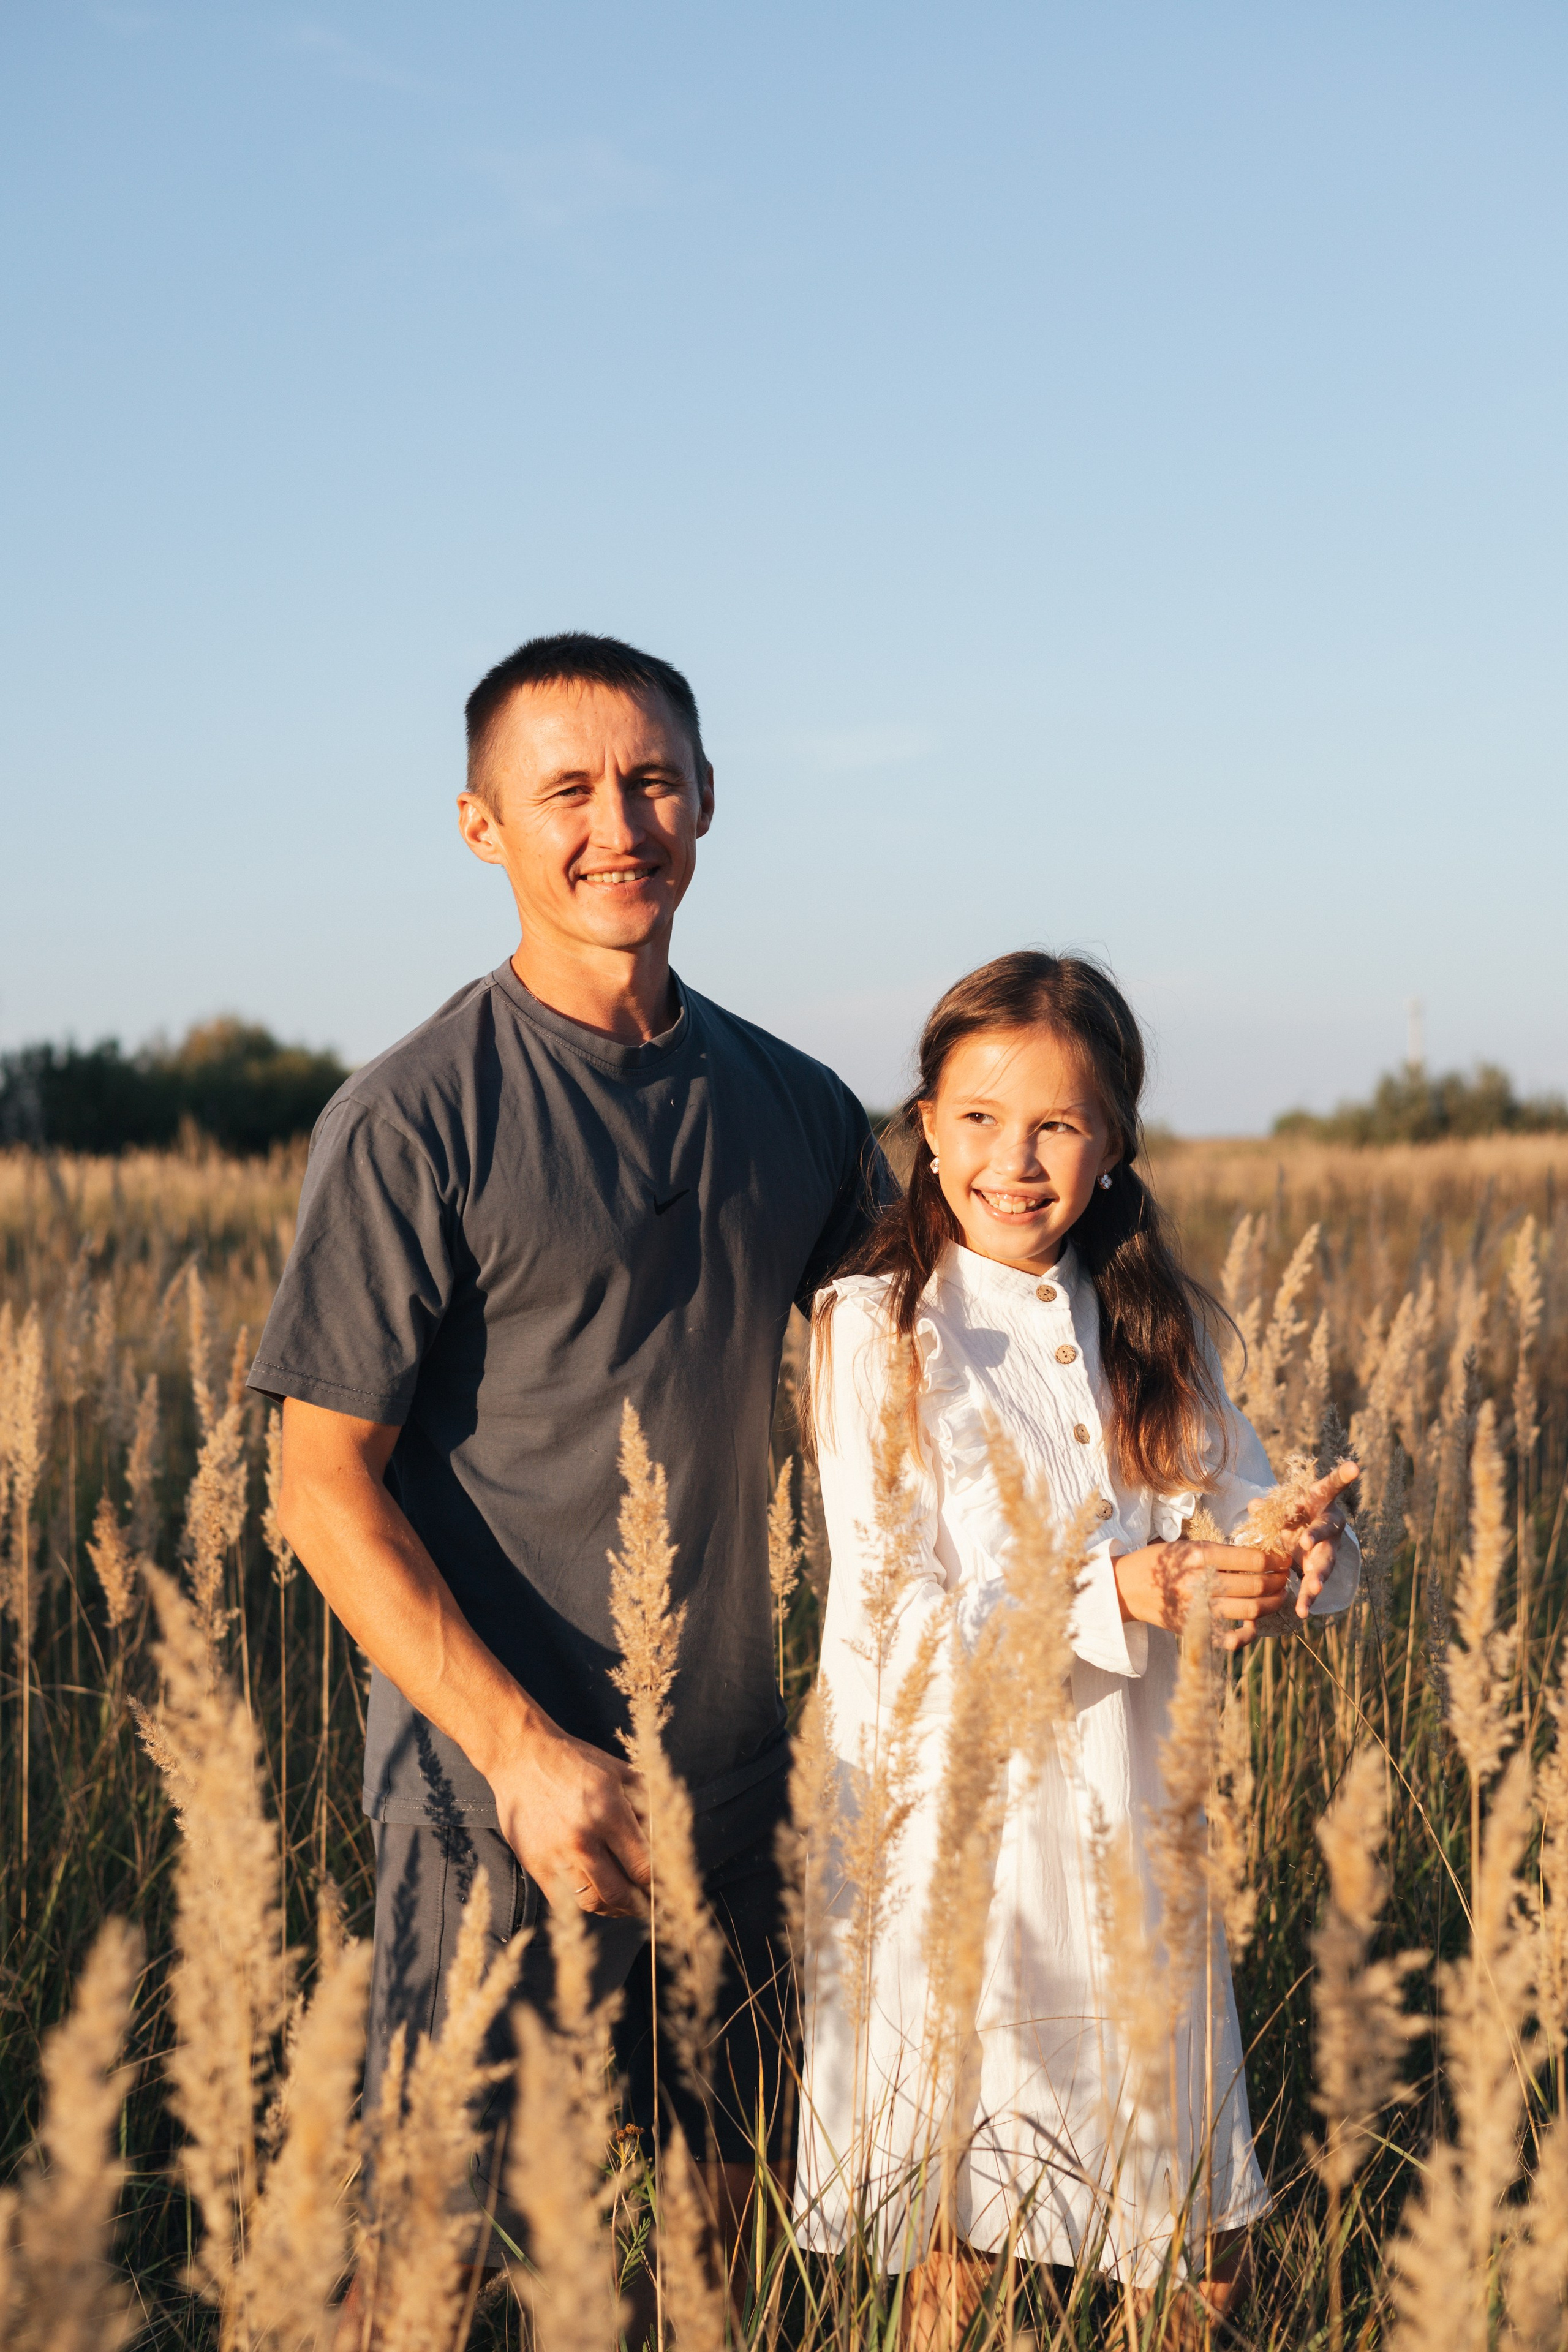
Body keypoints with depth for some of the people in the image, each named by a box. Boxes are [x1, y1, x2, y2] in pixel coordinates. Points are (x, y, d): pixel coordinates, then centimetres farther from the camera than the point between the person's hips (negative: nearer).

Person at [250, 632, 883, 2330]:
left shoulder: (799, 1112, 7)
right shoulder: (411, 1122, -11)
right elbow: (324, 1489, -12)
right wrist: (526, 1753, -20)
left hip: (734, 1785, 5)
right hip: (501, 1800, -5)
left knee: (733, 2203, 16)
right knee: (433, 2252, 3)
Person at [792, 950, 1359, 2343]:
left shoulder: (1153, 1328, 7)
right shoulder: (875, 1329, -8)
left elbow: (1238, 1526, 1)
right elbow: (899, 1623, -14)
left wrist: (1303, 1544, -22)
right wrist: (1123, 1592, -26)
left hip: (1127, 1811, 4)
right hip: (951, 1809, -4)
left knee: (1175, 2195, 12)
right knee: (963, 2212, 6)